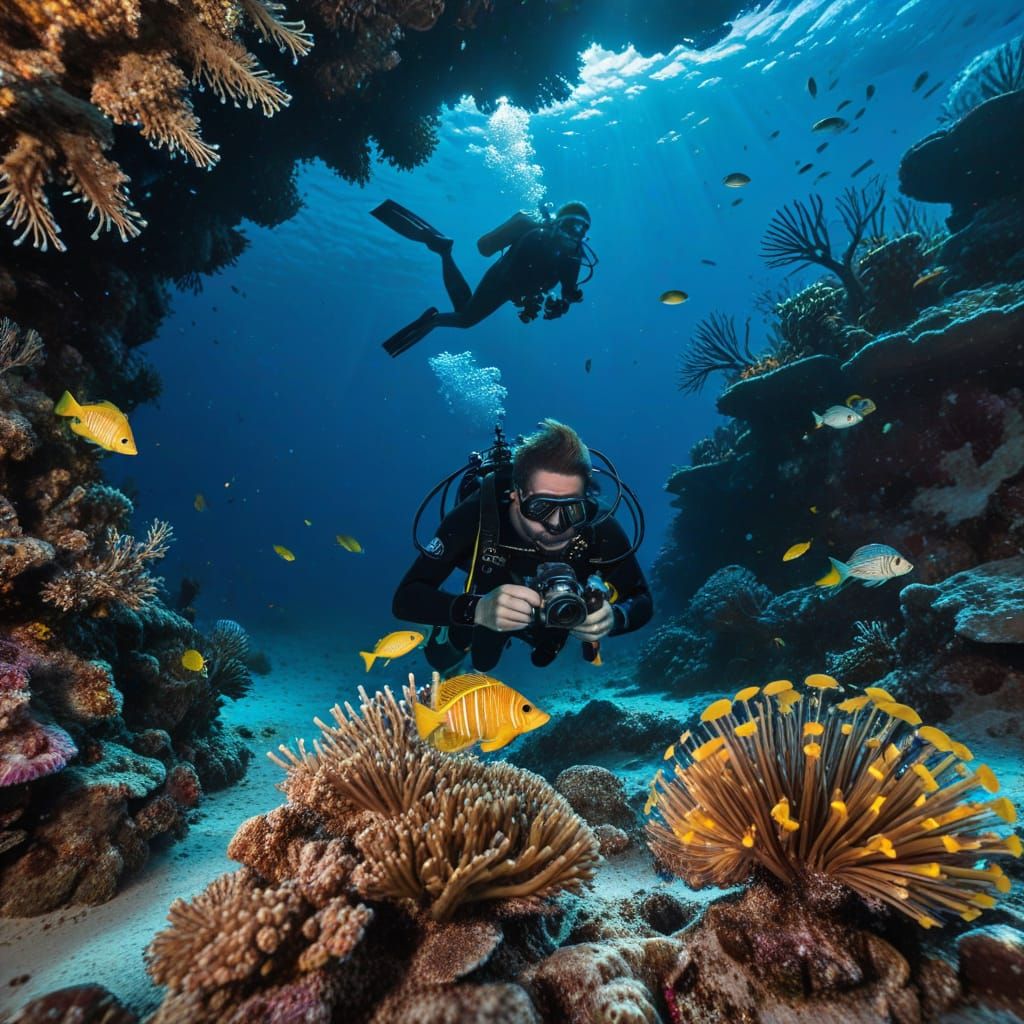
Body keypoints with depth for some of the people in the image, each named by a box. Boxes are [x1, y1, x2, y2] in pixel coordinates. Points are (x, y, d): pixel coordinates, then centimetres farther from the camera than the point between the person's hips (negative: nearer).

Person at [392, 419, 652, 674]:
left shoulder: (600, 528, -38)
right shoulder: (476, 516, -42)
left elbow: (642, 602, -25)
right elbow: (405, 598, -42)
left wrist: (612, 618, -48)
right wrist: (477, 609, -60)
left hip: (556, 621, 2)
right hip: (485, 609, -1)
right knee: (443, 662, 19)